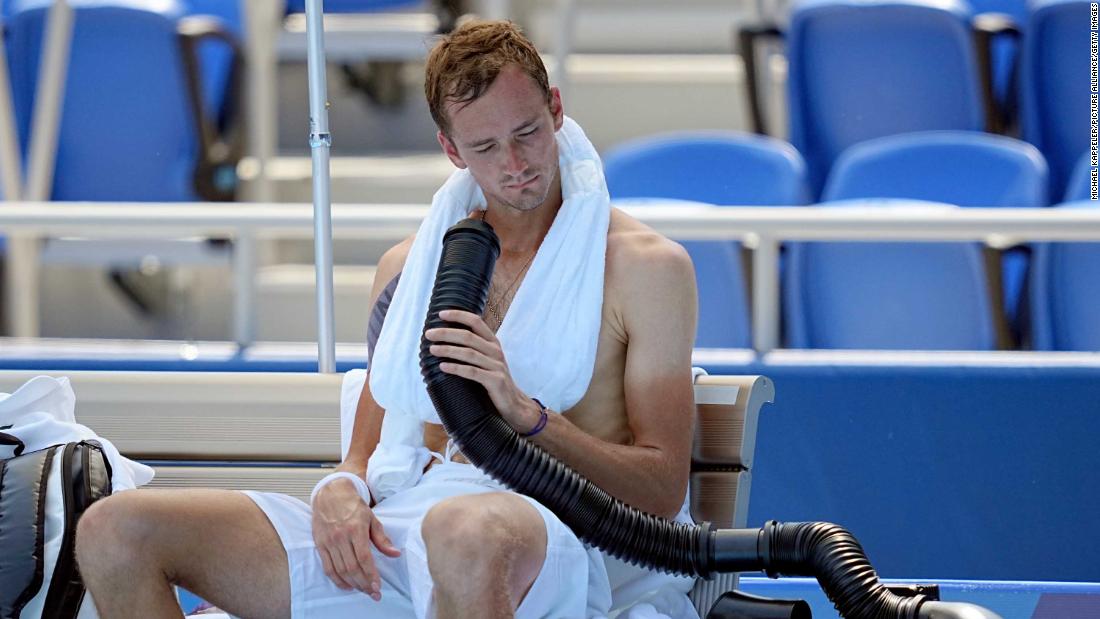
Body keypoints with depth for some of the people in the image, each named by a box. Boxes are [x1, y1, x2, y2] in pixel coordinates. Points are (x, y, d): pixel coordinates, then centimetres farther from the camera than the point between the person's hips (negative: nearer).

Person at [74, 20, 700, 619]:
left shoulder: (647, 268, 8)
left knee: (463, 532, -48)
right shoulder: (409, 266, 24)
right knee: (114, 530, -13)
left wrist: (525, 413, -13)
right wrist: (341, 492, 0)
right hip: (394, 528, 6)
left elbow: (662, 492, 2)